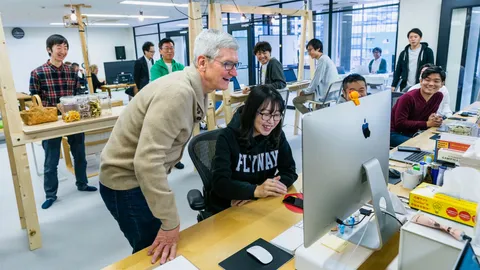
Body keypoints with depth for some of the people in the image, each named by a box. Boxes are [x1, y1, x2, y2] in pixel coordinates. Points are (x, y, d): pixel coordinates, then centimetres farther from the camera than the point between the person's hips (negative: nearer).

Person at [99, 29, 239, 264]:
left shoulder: (196, 91, 2)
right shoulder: (178, 93, -29)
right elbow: (147, 161, -35)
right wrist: (170, 222, -29)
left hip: (146, 175, 9)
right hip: (127, 182, -9)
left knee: (162, 247, 21)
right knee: (156, 253, 5)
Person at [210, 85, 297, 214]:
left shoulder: (277, 135, -4)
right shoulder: (228, 136, -17)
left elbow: (290, 172, -6)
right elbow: (219, 183, -24)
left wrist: (265, 190, -24)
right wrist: (255, 190, -40)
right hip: (226, 209, -5)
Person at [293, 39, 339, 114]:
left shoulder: (322, 60, -15)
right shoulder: (325, 58, 15)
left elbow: (316, 81, -16)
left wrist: (305, 91, -3)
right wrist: (307, 90, 14)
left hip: (324, 94, -10)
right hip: (330, 93, 10)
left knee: (296, 101, -6)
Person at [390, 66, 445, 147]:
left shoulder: (439, 96, -1)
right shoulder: (408, 98, -22)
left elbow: (426, 116, 9)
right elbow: (400, 123, -24)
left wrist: (435, 119, -15)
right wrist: (427, 124, -22)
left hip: (412, 133, 7)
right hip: (394, 133, -7)